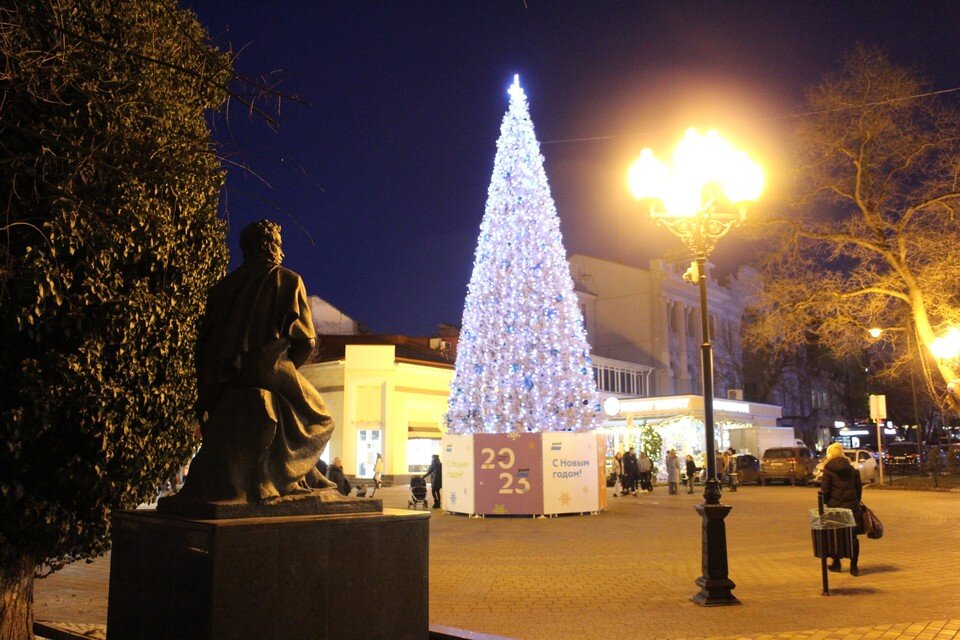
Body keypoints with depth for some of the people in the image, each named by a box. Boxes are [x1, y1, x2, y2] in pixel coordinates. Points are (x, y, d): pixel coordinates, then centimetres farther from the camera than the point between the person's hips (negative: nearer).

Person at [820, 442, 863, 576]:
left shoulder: (828, 471, -6)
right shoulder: (852, 469, 7)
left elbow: (825, 490, -9)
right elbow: (859, 487, 10)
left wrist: (825, 502, 6)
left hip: (835, 506, -3)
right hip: (852, 506, 3)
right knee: (852, 536, 6)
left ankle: (836, 563, 20)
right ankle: (854, 566, 4)